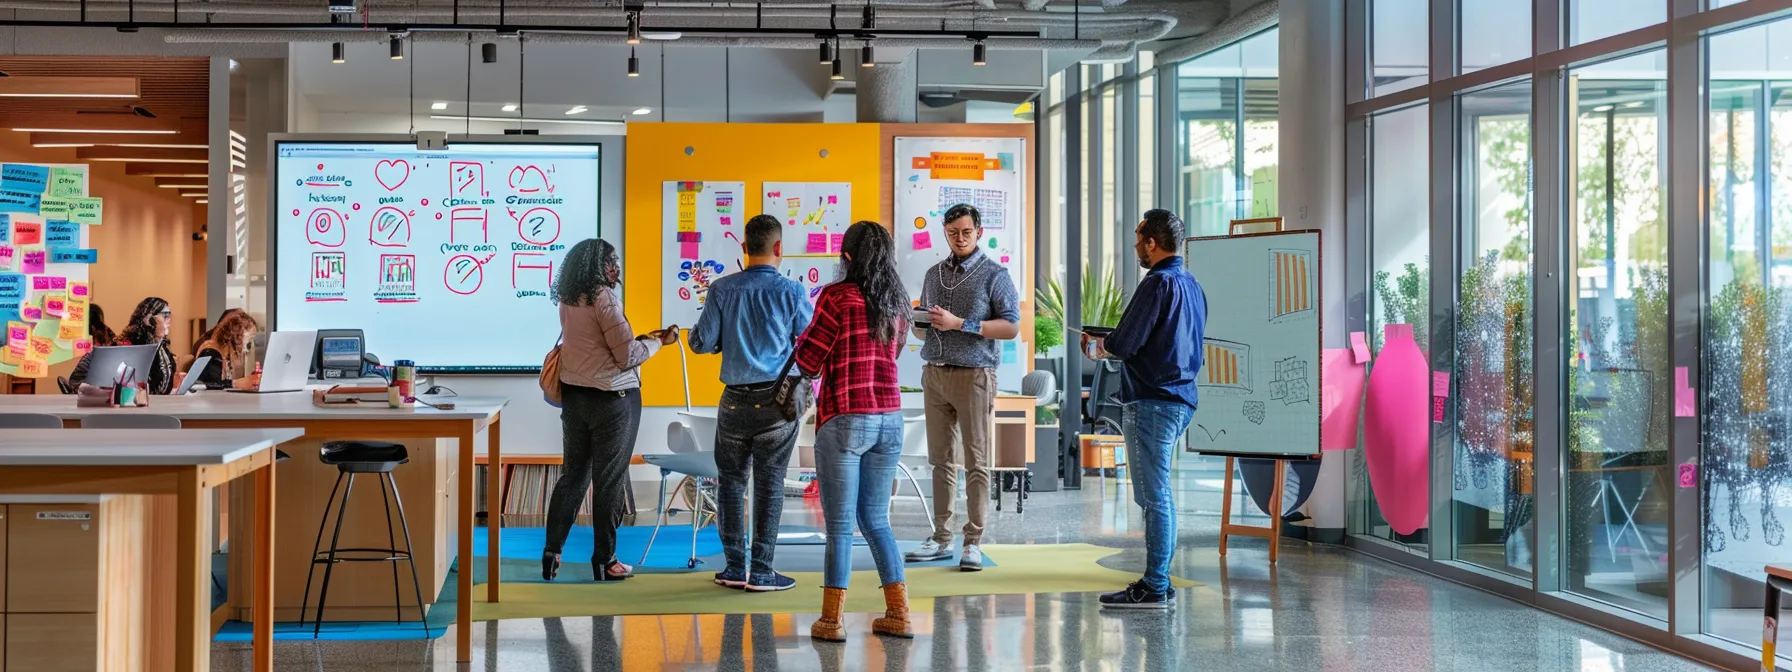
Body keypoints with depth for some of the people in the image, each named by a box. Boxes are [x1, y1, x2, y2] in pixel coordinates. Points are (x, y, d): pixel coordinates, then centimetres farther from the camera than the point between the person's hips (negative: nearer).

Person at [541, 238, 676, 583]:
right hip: (611, 398, -7)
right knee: (610, 479, 3)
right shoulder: (604, 297, -17)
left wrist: (640, 338, 13)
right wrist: (658, 341, -3)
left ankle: (552, 552, 13)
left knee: (573, 474, 14)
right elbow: (627, 356, -17)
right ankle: (604, 561, 10)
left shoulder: (568, 299, 8)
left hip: (574, 395, 7)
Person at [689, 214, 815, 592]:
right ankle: (761, 572, 7)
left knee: (732, 480, 13)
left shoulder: (722, 290, -3)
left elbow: (701, 344, -3)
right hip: (777, 400, -2)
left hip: (736, 399, 2)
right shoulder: (791, 291, -7)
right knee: (769, 484, 5)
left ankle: (735, 568, 15)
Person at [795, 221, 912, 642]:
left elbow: (808, 361, -7)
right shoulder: (896, 301, 9)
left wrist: (803, 336, 12)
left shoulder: (838, 296, -9)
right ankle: (898, 614, 14)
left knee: (839, 524, 0)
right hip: (890, 419, 5)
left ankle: (832, 620, 3)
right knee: (875, 520, 15)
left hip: (844, 420, -5)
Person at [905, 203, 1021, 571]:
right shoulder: (934, 274, 16)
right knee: (941, 459, 6)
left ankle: (974, 542, -3)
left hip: (974, 375, -5)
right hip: (935, 373, 5)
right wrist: (921, 327, -2)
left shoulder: (994, 275, -1)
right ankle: (941, 538, 10)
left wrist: (960, 323, -17)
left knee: (976, 462, -4)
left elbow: (1011, 326, -11)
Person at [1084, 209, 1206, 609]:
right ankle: (1159, 582, 20)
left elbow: (1124, 345, -16)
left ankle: (1154, 589, -3)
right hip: (1182, 399, 10)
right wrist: (1112, 343, 20)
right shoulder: (1192, 285, 15)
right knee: (1158, 494, 15)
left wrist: (1097, 345, 4)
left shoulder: (1158, 284, -14)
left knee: (1154, 496, -6)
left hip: (1152, 402, -9)